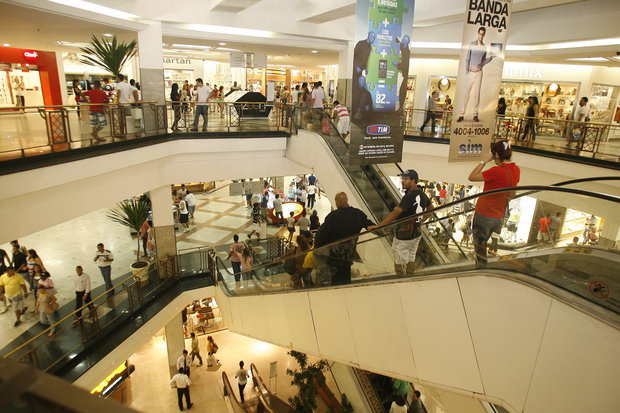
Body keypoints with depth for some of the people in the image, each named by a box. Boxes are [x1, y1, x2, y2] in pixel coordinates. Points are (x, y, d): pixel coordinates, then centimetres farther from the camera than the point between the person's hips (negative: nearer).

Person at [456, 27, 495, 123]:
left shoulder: (484, 47, 7)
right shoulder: (471, 45, 1)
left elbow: (483, 62, 12)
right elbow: (467, 59, 3)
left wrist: (491, 57, -4)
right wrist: (466, 72, -4)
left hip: (479, 73, 2)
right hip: (471, 72, -2)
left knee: (477, 94, 1)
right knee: (467, 93, -5)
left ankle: (475, 115, 5)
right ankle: (461, 115, -4)